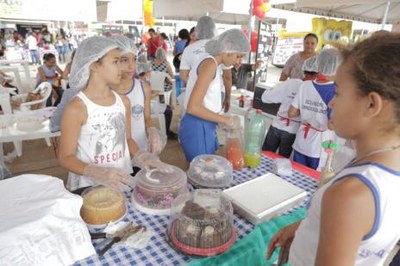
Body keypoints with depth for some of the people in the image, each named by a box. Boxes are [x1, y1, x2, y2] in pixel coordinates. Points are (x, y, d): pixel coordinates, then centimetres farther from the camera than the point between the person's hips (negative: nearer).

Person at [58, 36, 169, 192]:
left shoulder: (123, 101, 2)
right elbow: (66, 157, -8)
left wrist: (139, 157, -5)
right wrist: (97, 173, -24)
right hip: (89, 187, -3)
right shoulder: (76, 108, -12)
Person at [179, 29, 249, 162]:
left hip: (205, 126, 10)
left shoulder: (212, 63, 12)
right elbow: (193, 107, -24)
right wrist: (225, 119, -16)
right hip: (197, 127, -10)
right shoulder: (210, 64, -18)